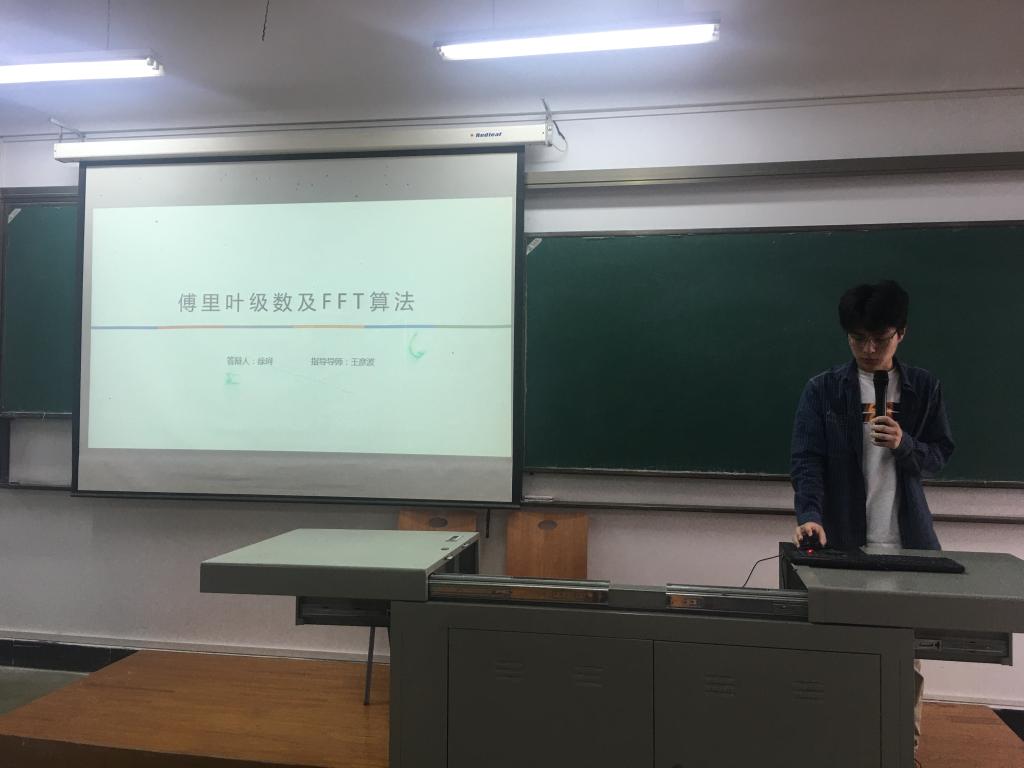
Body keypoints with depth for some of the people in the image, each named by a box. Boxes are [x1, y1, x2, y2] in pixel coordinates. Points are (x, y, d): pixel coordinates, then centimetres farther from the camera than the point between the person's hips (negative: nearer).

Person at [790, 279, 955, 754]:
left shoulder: (924, 388, 6)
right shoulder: (823, 389, -1)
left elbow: (940, 454, 9)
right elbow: (806, 459, -8)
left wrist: (905, 444, -13)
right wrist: (810, 514, -25)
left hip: (907, 540, 2)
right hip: (844, 538, -1)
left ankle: (907, 748, 21)